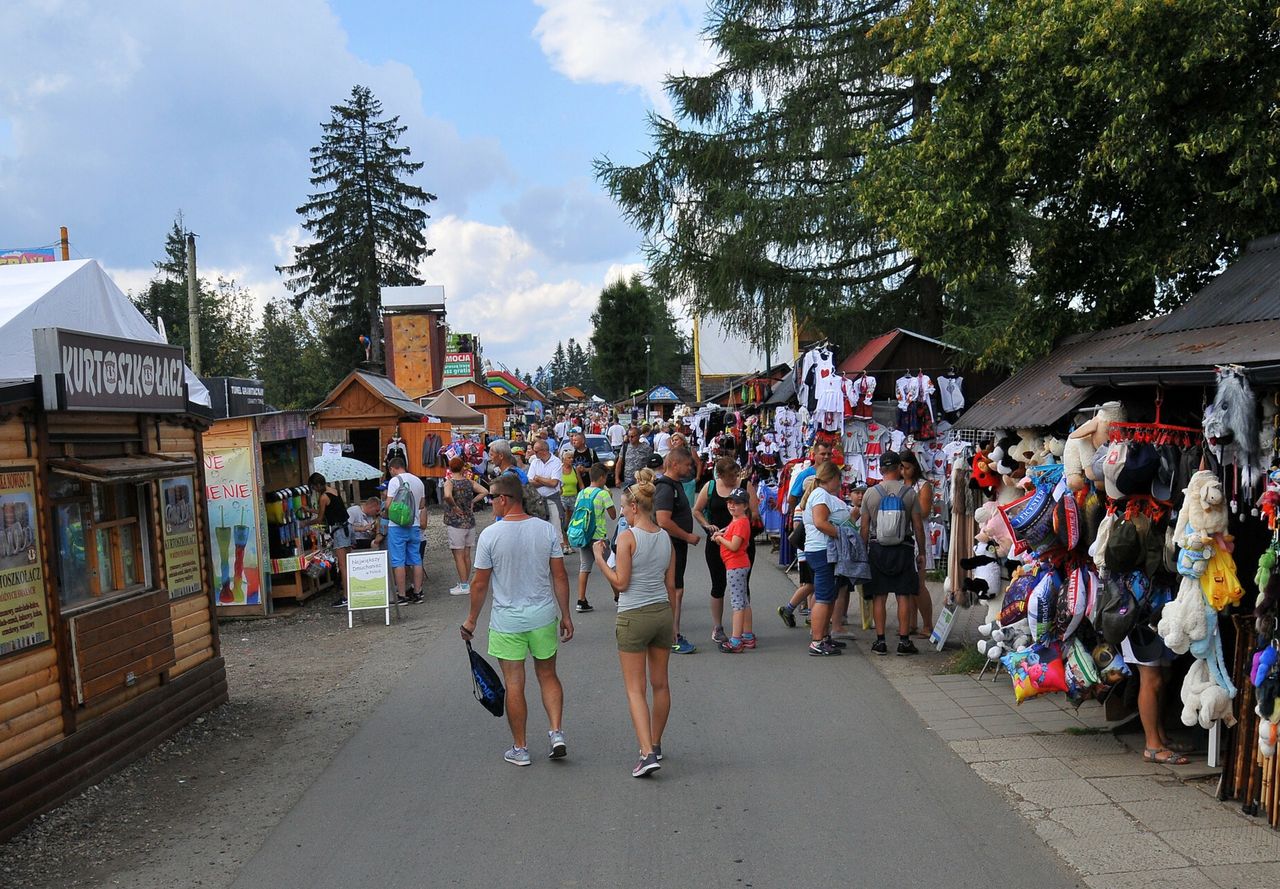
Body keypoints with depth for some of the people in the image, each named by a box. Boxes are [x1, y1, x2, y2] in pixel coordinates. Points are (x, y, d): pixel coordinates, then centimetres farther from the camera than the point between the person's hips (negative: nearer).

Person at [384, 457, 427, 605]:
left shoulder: (395, 481, -11)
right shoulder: (418, 481, 10)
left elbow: (388, 505, -14)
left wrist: (387, 513, 5)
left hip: (397, 527, -6)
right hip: (414, 526, 6)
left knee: (398, 562, -1)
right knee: (416, 560, 11)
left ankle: (401, 596, 0)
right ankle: (417, 593, 15)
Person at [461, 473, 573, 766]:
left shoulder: (490, 535, -11)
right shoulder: (546, 529, -3)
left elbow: (480, 583, -6)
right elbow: (560, 576, -1)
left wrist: (472, 619, 7)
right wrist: (565, 615, 9)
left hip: (506, 621, -3)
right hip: (543, 616, 3)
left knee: (514, 684, 6)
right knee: (548, 676, 18)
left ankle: (520, 748, 15)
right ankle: (557, 732, 7)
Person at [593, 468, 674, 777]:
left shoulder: (627, 537, -14)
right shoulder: (666, 538, 5)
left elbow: (620, 583, -14)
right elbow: (671, 585, 9)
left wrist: (600, 558, -3)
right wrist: (670, 621, 18)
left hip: (633, 616, -6)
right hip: (662, 612, 6)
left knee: (635, 689, 0)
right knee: (660, 684, 16)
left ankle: (647, 754, -9)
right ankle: (655, 745, 30)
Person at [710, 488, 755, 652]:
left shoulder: (741, 523, -18)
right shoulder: (736, 521, 15)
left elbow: (734, 546, -23)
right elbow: (732, 537, 22)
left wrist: (720, 538, -8)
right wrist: (721, 534, 4)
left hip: (735, 566, -11)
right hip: (742, 565, 11)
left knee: (737, 603, -10)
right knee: (744, 602, 15)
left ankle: (735, 641, -11)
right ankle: (748, 637, 23)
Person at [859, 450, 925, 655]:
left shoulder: (870, 494, 1)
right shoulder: (909, 493, -2)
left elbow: (864, 527, 3)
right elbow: (918, 526, 0)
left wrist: (864, 552, 11)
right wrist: (922, 552, 9)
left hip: (877, 548, 1)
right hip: (903, 548, -1)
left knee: (878, 596, 4)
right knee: (904, 596, 3)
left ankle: (880, 640, 5)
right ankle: (903, 640, 3)